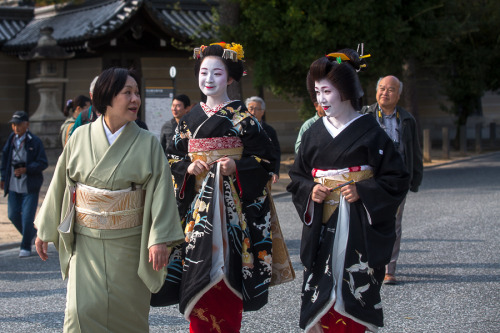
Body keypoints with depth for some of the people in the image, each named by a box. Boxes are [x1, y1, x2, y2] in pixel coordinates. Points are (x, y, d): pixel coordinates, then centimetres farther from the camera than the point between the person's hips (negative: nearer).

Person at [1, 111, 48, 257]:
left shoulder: (35, 142, -9)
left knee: (27, 216, -6)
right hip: (13, 185, 5)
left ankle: (26, 247, 10)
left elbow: (42, 163, -11)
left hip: (30, 186, -5)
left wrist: (25, 170, -22)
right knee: (13, 215, 6)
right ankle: (31, 234, 32)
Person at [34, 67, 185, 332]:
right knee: (83, 310, -7)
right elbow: (61, 183, 8)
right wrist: (44, 230, 11)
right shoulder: (81, 137, 1)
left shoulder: (147, 143, -3)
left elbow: (160, 189, -9)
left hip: (129, 244, -1)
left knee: (126, 310, 6)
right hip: (86, 242, 1)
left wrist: (159, 239, -19)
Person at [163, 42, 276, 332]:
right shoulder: (190, 118, 11)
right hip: (198, 203, 4)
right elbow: (174, 157, 16)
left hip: (231, 204, -3)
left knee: (226, 274, -3)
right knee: (199, 273, 2)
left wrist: (237, 166, -17)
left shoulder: (242, 118, -1)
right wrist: (188, 168, -4)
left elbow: (266, 160, -2)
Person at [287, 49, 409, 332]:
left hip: (360, 230, -3)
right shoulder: (314, 133, 10)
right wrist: (310, 191, -3)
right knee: (321, 297, -2)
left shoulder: (370, 132, -3)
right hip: (322, 228, 3)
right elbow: (297, 177, 17)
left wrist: (363, 192, -15)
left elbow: (397, 179, -3)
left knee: (353, 295, -3)